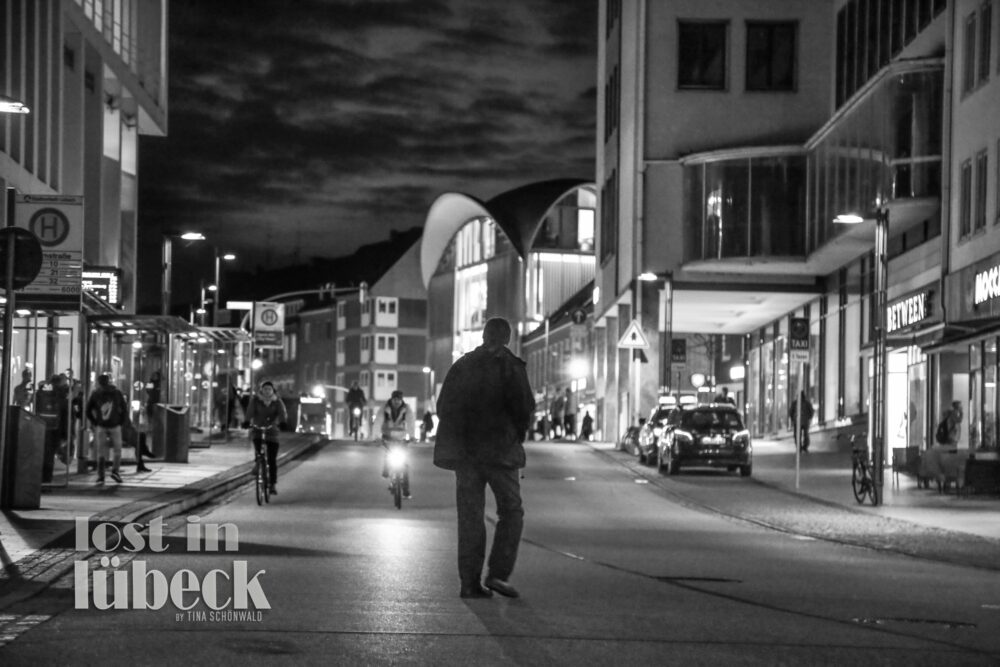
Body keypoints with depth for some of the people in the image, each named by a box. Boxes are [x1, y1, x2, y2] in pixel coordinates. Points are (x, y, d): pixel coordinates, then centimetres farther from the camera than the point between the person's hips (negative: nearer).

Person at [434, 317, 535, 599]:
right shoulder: (510, 366, -5)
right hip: (499, 449, -4)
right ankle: (498, 574, -6)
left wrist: (459, 437, 14)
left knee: (470, 516, 7)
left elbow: (443, 407, 9)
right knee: (511, 512, 7)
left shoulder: (461, 365, 9)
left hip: (464, 449, 4)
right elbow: (524, 407, -12)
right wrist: (518, 435, 5)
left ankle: (470, 582, 4)